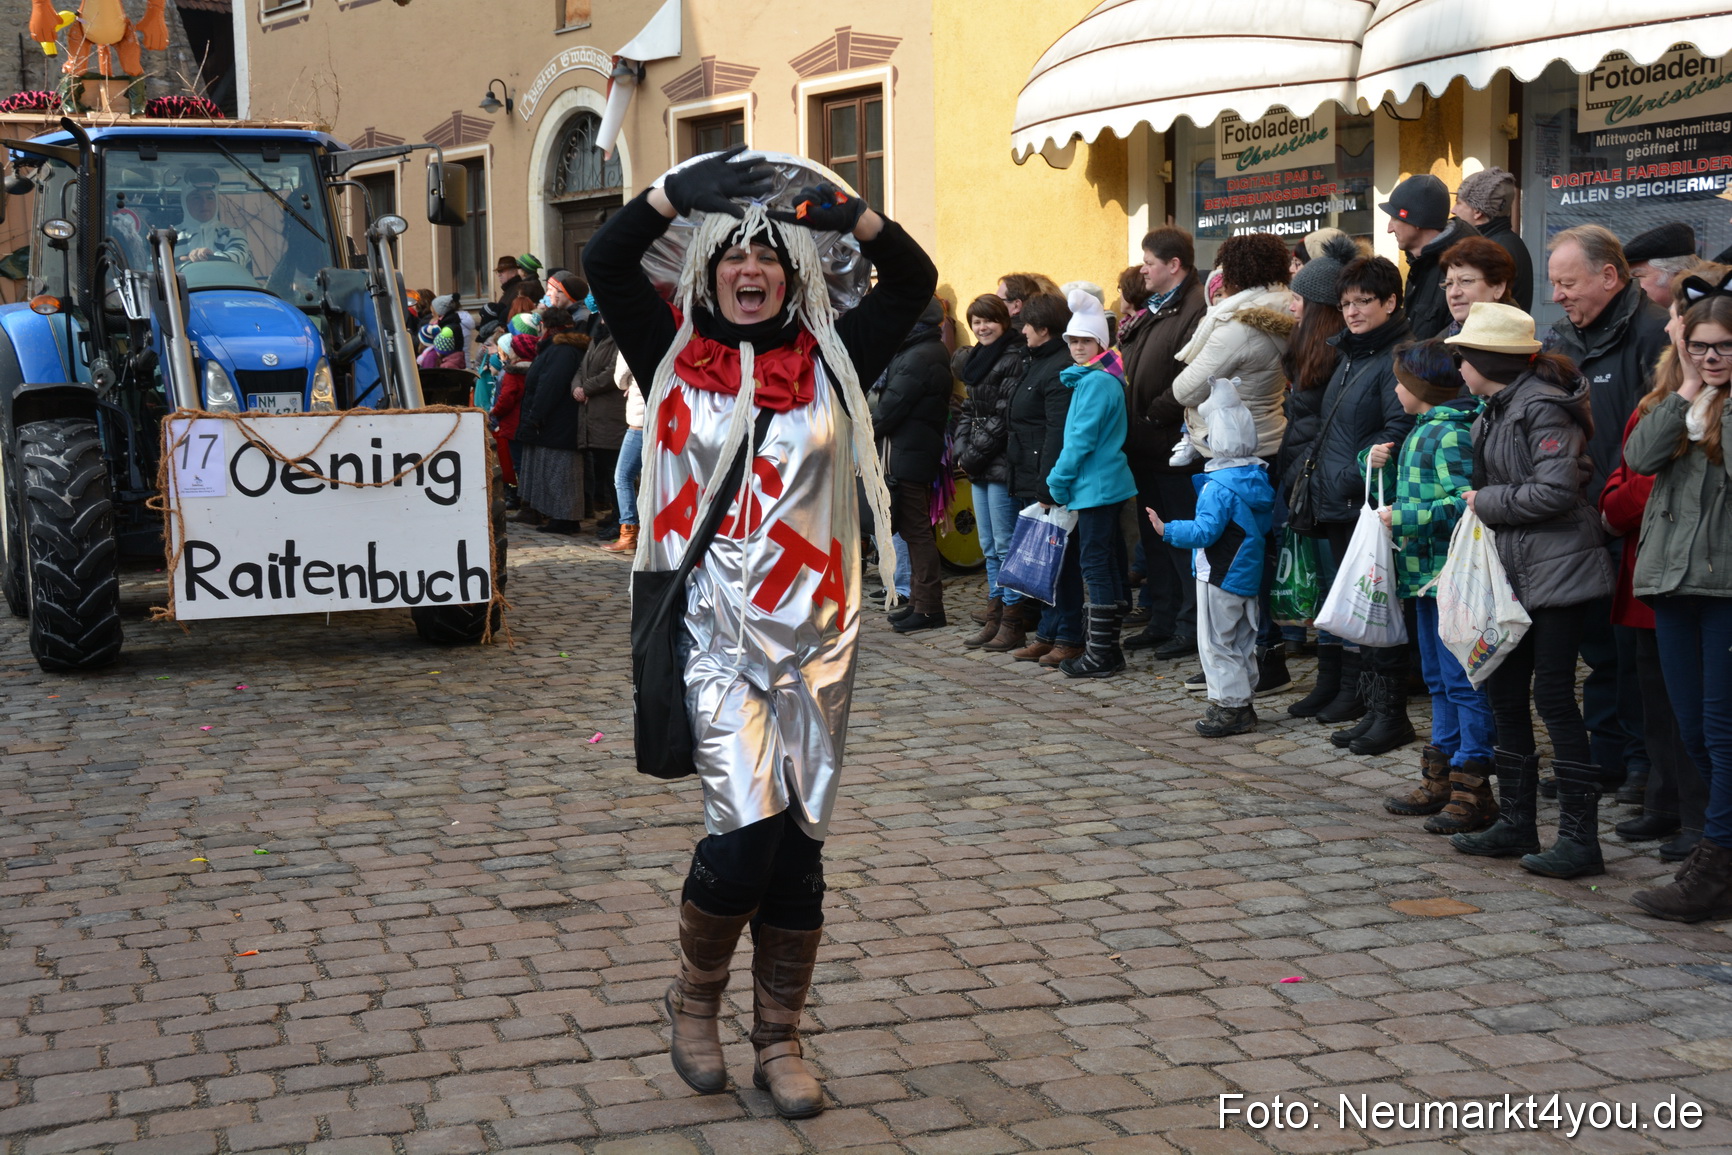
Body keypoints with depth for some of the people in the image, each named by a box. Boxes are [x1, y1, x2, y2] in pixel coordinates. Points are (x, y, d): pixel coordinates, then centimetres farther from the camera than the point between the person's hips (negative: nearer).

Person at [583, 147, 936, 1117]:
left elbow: (916, 282, 1)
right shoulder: (675, 355, 5)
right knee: (747, 830, -14)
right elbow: (606, 262, -5)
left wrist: (853, 214, -11)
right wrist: (680, 192, -14)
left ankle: (780, 1043, 21)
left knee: (799, 843, 7)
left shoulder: (828, 362, 7)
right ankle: (697, 996, 14)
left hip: (810, 636, 3)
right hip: (712, 632, -2)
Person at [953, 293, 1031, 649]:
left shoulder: (1015, 359, -12)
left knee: (1005, 546, -6)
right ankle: (994, 620, 18)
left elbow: (1006, 417, -17)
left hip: (1002, 465, -9)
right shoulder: (975, 360, 17)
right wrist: (963, 451, 4)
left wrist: (975, 455, -13)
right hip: (979, 468, 9)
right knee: (990, 547, 12)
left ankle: (1013, 625, -2)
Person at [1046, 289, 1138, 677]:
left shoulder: (1096, 382, -15)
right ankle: (1107, 647, 19)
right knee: (1107, 562, 13)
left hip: (1096, 484, -10)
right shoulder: (1102, 378, 16)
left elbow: (1082, 438, -17)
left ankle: (1101, 654, -7)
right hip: (1103, 481, 10)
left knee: (1096, 563, -8)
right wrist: (1062, 478, 16)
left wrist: (1059, 479, -11)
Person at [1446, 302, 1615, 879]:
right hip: (1513, 571, 10)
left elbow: (1555, 491, -23)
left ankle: (1581, 837, -1)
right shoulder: (1496, 411, 15)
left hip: (1556, 569, -10)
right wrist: (1481, 503, 4)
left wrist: (1486, 503, -12)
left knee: (1552, 694, -8)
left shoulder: (1543, 408, -15)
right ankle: (1516, 824, 21)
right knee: (1504, 690, 12)